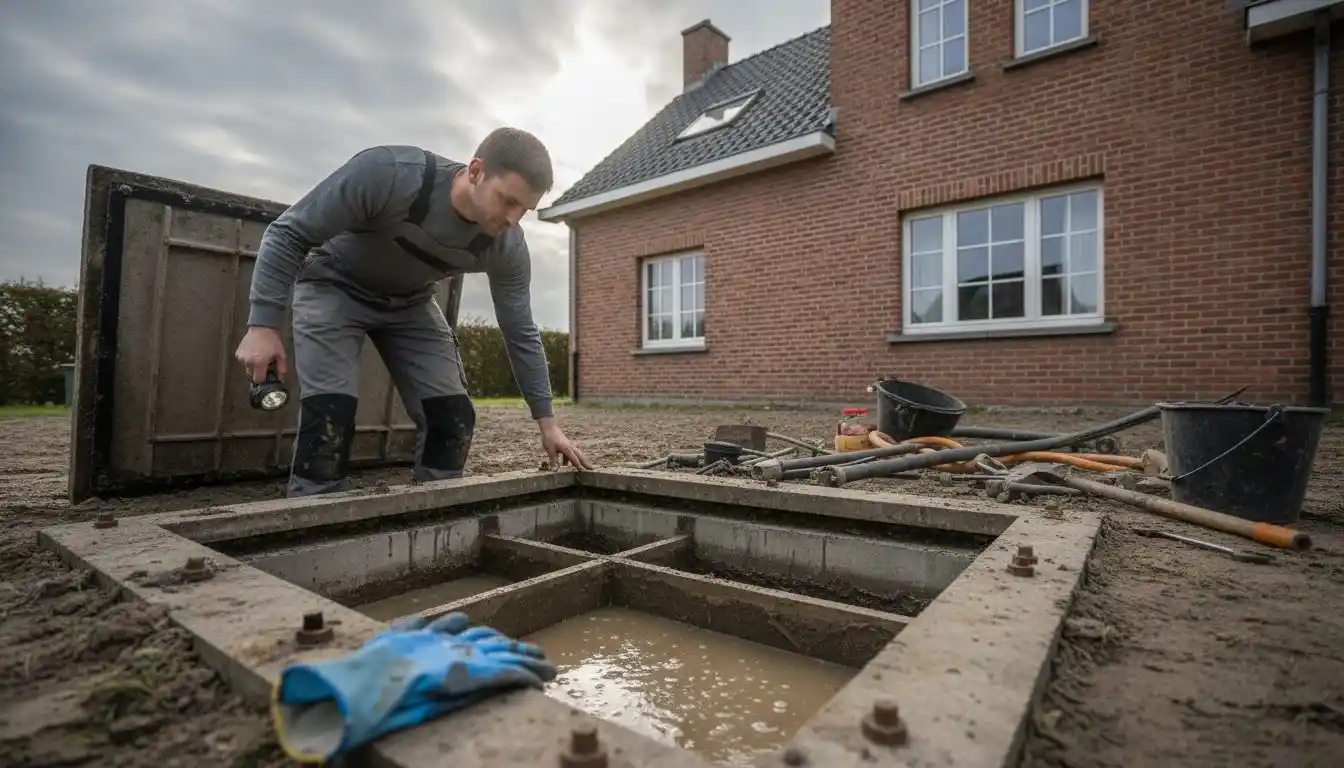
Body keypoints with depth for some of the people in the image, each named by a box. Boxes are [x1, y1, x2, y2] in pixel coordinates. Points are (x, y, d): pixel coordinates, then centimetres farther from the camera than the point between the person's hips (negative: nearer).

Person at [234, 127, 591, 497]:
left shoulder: (508, 247, -23)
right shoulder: (389, 173, -35)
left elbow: (521, 334, -12)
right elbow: (289, 233, -23)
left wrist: (546, 420, -11)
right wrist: (263, 324, -29)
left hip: (409, 303, 4)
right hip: (333, 286, -3)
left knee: (452, 419, -7)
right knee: (330, 417, -19)